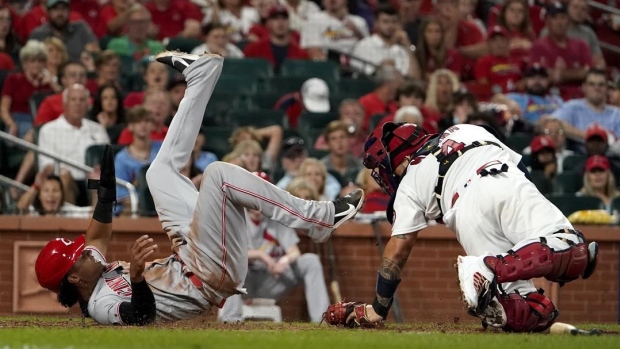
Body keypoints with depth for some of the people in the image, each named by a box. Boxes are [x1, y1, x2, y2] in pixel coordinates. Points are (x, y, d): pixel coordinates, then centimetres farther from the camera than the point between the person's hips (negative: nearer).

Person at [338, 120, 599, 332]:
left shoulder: (410, 182, 30)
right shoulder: (467, 131, 40)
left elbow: (398, 251, 25)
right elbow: (520, 169, 30)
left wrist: (378, 309, 34)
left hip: (468, 212, -1)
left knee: (527, 314, -3)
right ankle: (491, 268, -37)